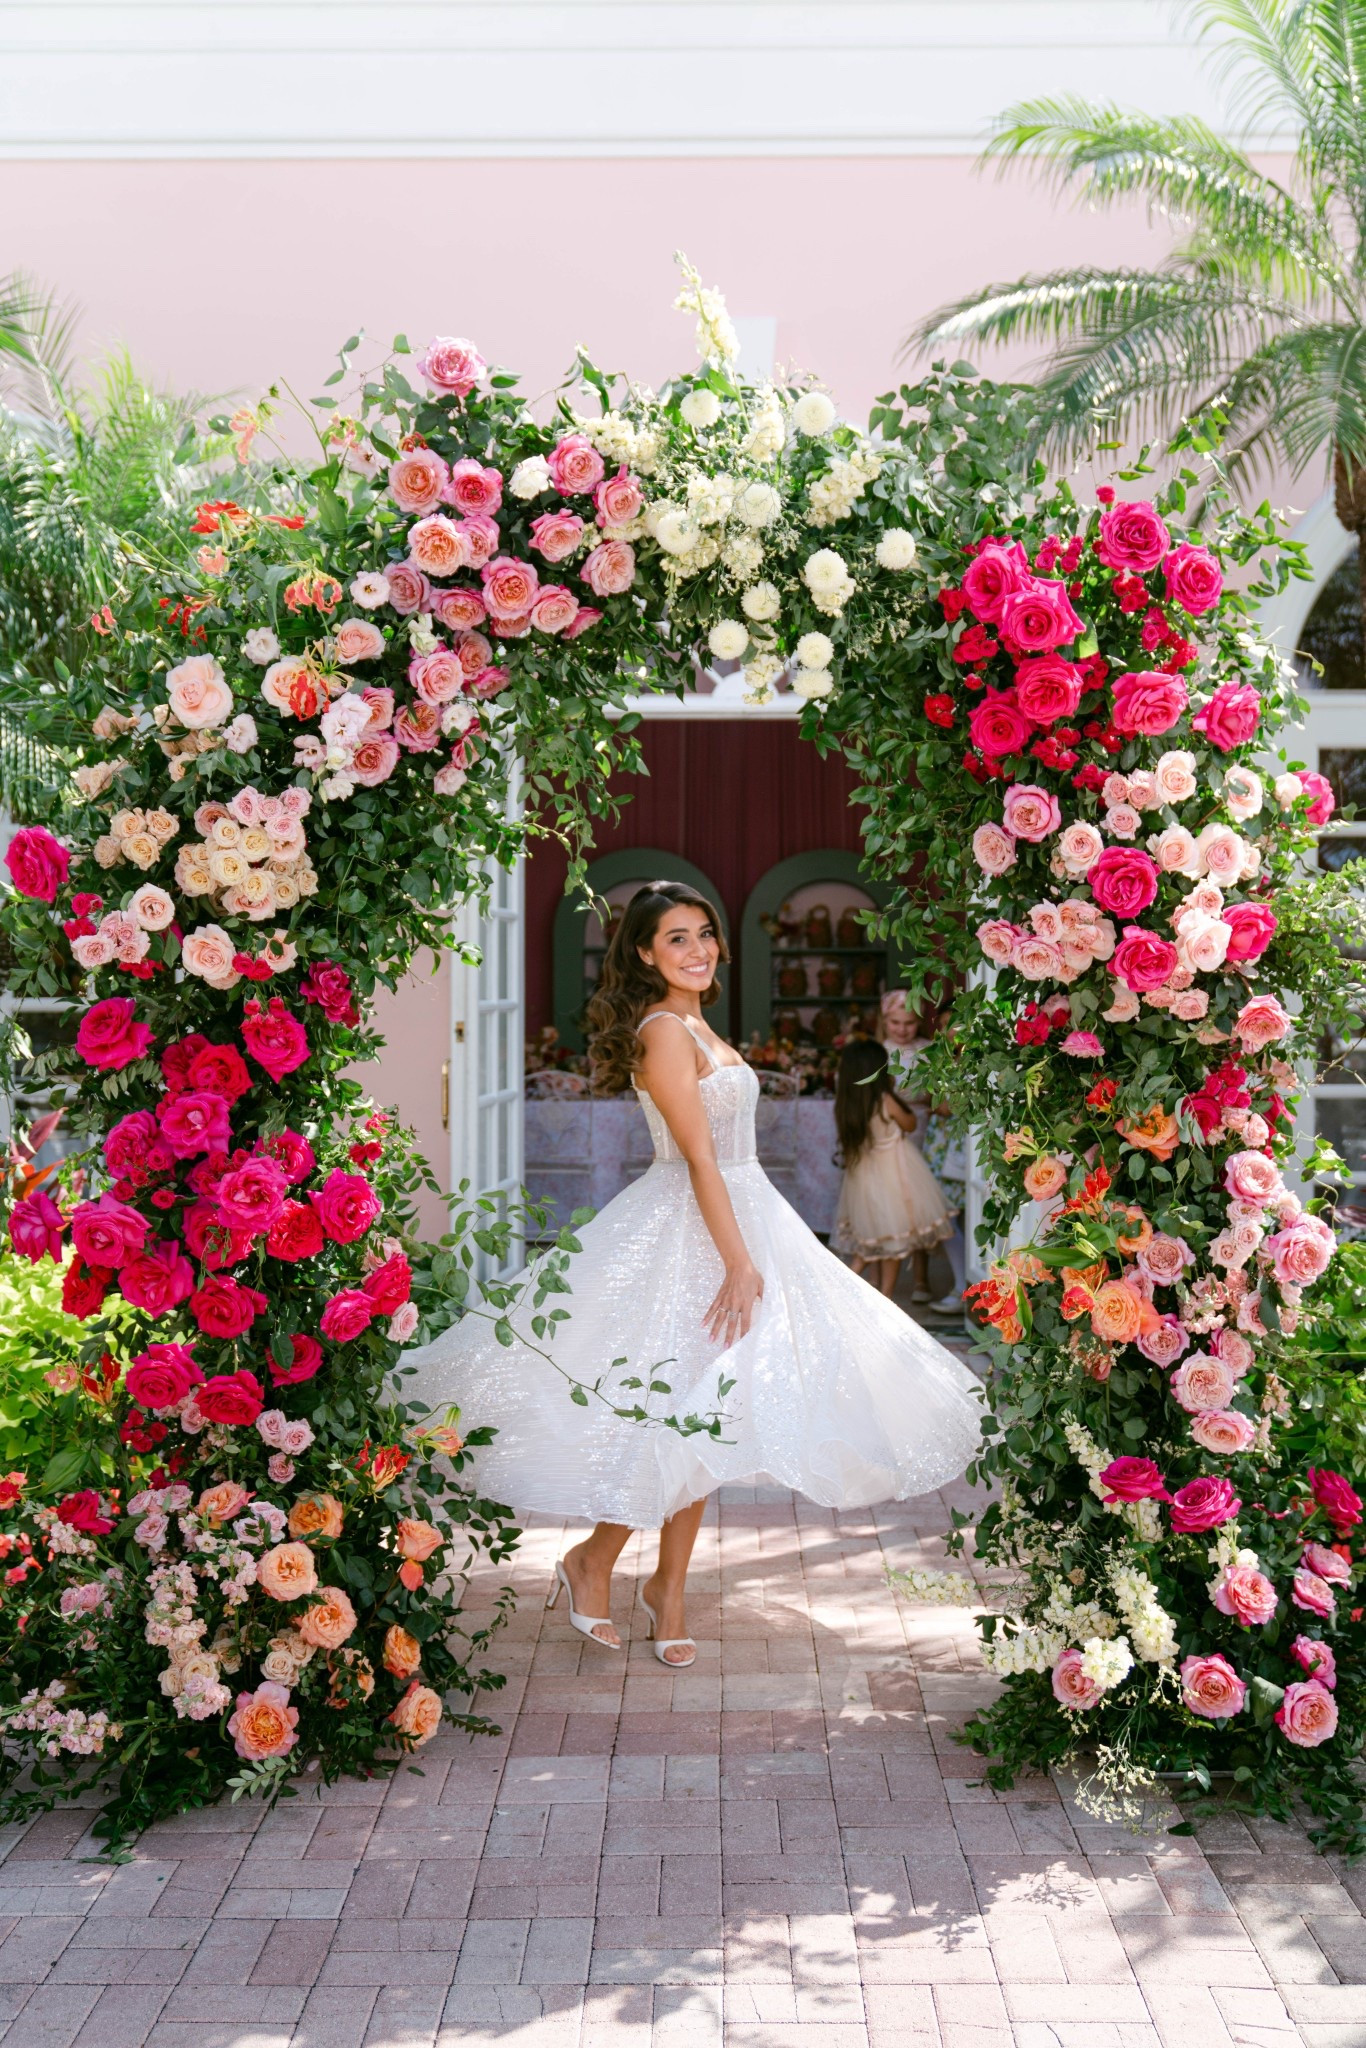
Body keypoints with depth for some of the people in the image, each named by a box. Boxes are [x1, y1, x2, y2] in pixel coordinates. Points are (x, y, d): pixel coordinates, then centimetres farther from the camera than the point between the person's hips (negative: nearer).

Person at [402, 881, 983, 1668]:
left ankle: (669, 1585, 20)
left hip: (732, 1218, 10)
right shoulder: (664, 1030, -16)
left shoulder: (695, 1025, 14)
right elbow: (699, 1157, -21)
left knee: (703, 1417, 11)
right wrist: (740, 1262, -23)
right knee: (683, 1412, -6)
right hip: (690, 1231, -9)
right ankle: (594, 1561, 12)